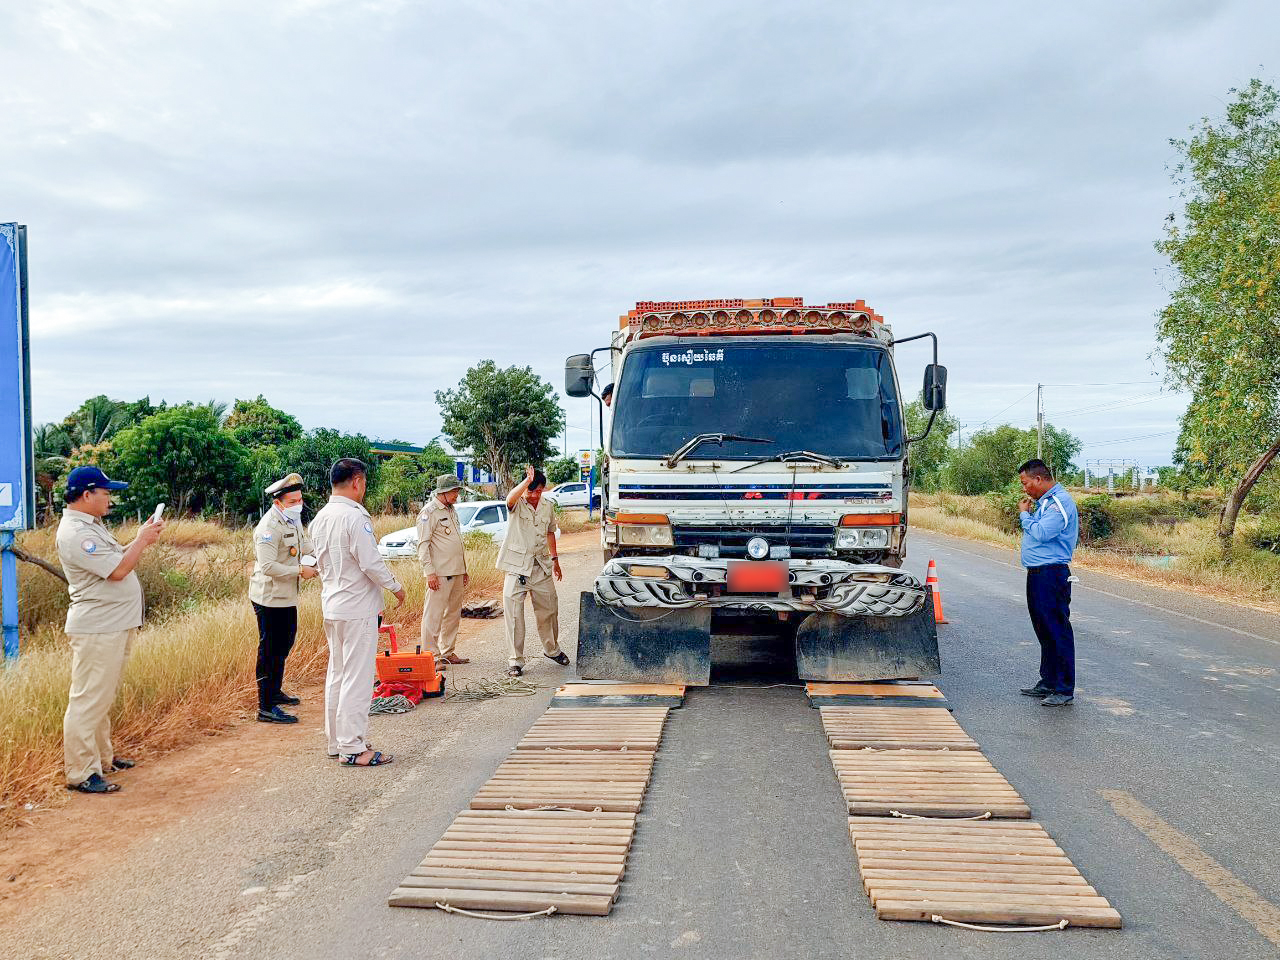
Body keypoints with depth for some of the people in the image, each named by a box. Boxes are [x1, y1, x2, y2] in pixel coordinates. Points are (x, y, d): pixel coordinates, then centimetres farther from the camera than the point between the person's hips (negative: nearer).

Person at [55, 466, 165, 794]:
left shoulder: (91, 525, 15)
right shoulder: (74, 532, -18)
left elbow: (115, 558, 19)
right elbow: (117, 570, -22)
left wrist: (142, 539, 6)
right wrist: (142, 540, -10)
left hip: (114, 626, 11)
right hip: (96, 630, -11)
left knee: (103, 698, 19)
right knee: (88, 701, -5)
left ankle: (102, 757, 30)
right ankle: (80, 773, 0)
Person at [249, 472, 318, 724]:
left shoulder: (293, 520, 9)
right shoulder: (269, 527, -21)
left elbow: (305, 546, 25)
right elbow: (268, 566, -28)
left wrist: (313, 559, 5)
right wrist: (300, 571, -21)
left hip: (287, 596, 10)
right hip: (270, 598, -10)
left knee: (284, 645, 21)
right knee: (270, 651, -6)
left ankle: (274, 691, 38)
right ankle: (266, 708, -1)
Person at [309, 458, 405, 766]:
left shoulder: (319, 518, 8)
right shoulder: (354, 516, -18)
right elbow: (371, 562, -19)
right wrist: (395, 587, -6)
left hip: (331, 607, 9)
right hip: (357, 608, -9)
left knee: (337, 674, 16)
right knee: (357, 678, -4)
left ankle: (336, 741, 24)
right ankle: (352, 748, 0)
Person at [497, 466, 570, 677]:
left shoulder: (548, 507, 7)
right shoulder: (517, 505, -8)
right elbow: (510, 499, -34)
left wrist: (555, 559, 22)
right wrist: (527, 480, -41)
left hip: (541, 566, 5)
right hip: (517, 567, -5)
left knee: (549, 610, 15)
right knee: (513, 614, -6)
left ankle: (552, 649, 38)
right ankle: (515, 660, 4)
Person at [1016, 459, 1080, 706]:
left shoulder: (1059, 502, -14)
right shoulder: (1044, 501, 17)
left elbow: (1040, 533, -21)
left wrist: (1024, 514, -9)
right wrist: (1028, 513, 8)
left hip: (1051, 574, -10)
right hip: (1038, 573, 11)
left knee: (1057, 631, -5)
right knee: (1044, 630, 16)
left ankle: (1065, 689, 0)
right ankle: (1048, 682, 26)